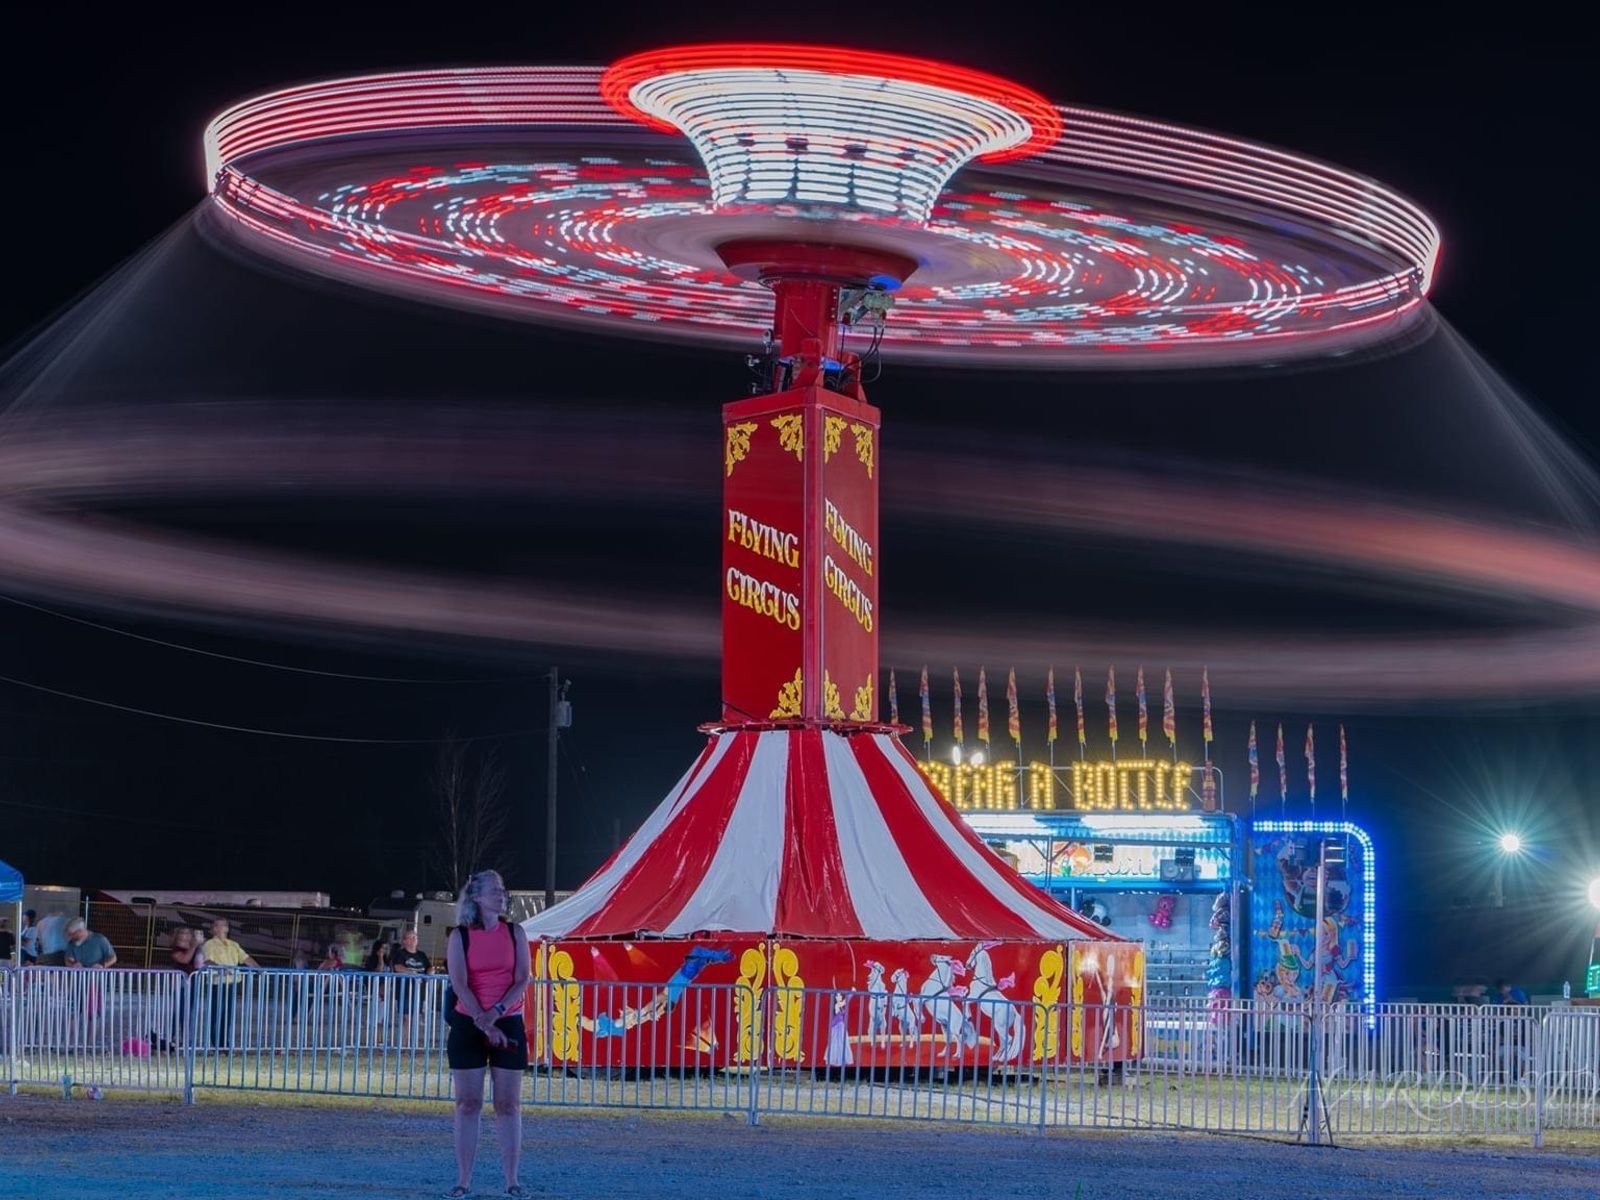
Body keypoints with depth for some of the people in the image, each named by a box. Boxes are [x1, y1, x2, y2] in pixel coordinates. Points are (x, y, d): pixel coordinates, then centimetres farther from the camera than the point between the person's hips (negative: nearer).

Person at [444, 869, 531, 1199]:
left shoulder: (514, 933, 5)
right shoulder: (459, 936, 0)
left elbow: (522, 980, -2)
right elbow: (459, 984, -8)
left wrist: (497, 1012, -17)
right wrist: (484, 1024, -18)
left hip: (508, 1023, 1)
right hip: (468, 1024, -1)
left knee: (508, 1105, 0)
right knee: (468, 1104, 0)